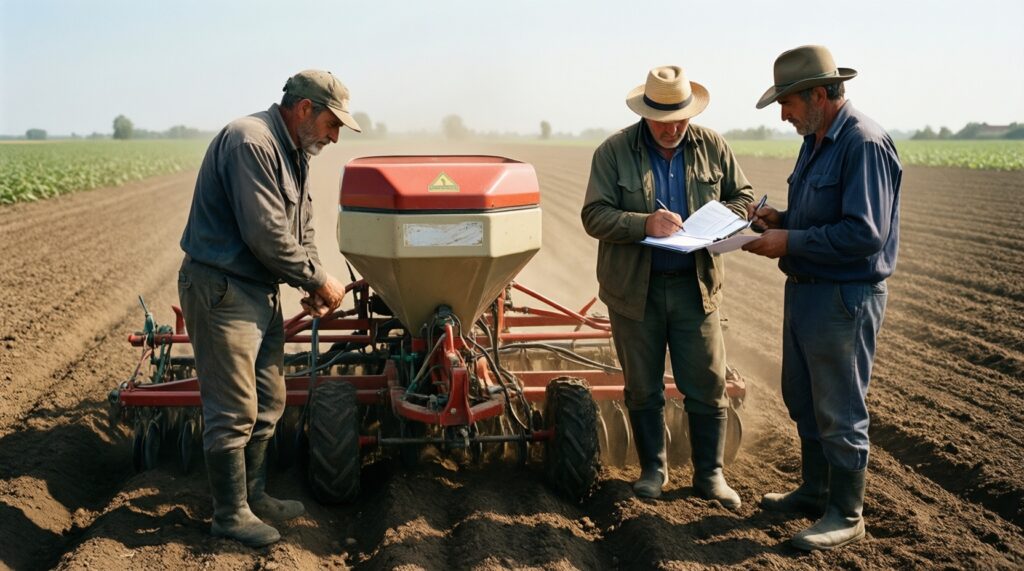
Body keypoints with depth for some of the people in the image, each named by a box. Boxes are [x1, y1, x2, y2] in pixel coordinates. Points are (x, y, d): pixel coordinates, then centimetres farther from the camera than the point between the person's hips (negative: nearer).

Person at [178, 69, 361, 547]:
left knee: (268, 402, 16)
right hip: (221, 291, -10)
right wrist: (320, 280, -15)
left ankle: (253, 494, 30)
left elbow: (301, 230, 15)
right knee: (235, 410, -2)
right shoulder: (250, 143, -20)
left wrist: (312, 285, -1)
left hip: (262, 291, 10)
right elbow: (267, 235, -25)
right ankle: (230, 514, 11)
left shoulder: (295, 153, 12)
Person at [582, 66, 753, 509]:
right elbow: (594, 216, -11)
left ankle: (710, 474, 20)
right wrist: (644, 224, -27)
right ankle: (653, 469, 28)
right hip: (635, 289, -1)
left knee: (708, 386, 5)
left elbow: (743, 196, 11)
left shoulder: (712, 147, 2)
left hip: (696, 285, 2)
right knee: (643, 388, 10)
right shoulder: (614, 152, -6)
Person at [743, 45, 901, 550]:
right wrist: (781, 219, 3)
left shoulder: (864, 144, -20)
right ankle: (815, 490, 36)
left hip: (844, 299, -10)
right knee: (802, 399, 19)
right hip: (805, 290, 10)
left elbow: (864, 233, -26)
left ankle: (846, 515, 17)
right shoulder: (815, 141, 11)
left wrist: (790, 241, -20)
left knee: (838, 412, 2)